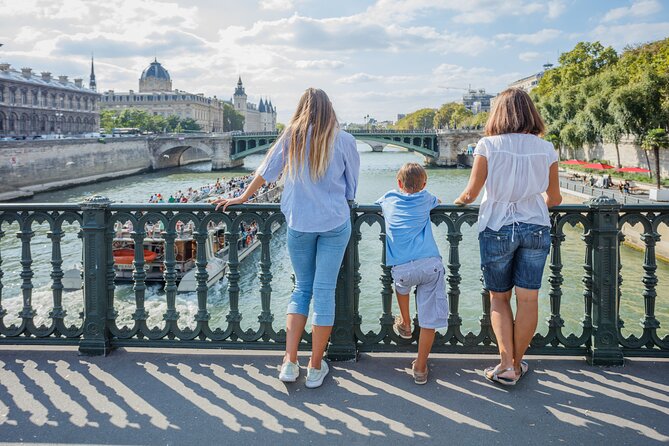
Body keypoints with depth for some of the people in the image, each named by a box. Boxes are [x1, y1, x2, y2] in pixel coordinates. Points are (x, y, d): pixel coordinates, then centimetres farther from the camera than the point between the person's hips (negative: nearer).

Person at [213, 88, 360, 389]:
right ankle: (315, 369, 8)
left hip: (299, 224, 1)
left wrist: (242, 198, 20)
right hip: (335, 223, -1)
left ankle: (290, 363, 8)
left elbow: (264, 173, 6)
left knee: (302, 289, 14)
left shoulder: (291, 137, 0)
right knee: (324, 291, 3)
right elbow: (352, 187, 7)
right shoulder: (343, 141, -2)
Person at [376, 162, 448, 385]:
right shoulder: (425, 198, 20)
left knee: (402, 284, 36)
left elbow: (378, 204, 45)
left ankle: (405, 325, 50)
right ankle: (420, 368, 14)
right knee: (429, 318, 8)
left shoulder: (389, 198, 20)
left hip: (402, 268, 1)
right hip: (431, 264, 0)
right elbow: (437, 201, 45)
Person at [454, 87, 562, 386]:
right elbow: (554, 198, 9)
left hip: (497, 227, -2)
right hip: (536, 227, 2)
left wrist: (458, 201, 16)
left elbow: (471, 193, -7)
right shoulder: (546, 149, 1)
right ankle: (517, 364, 18)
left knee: (499, 297, 11)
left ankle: (506, 364, 5)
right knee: (528, 299, 7)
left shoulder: (488, 146, -8)